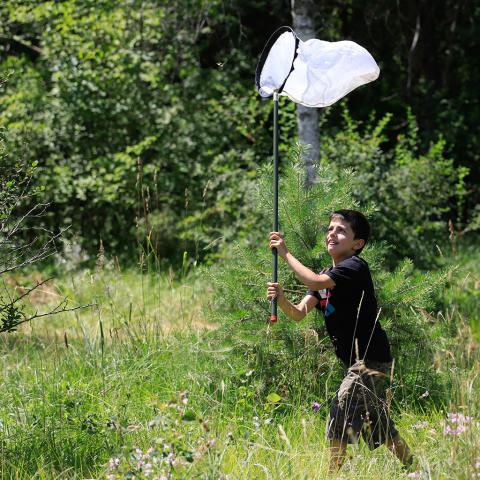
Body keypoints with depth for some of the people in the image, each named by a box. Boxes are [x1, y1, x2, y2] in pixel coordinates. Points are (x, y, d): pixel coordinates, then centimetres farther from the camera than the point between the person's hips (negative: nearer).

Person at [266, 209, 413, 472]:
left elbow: (315, 282, -30)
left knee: (340, 416, -13)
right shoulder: (328, 275, 14)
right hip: (358, 362, 10)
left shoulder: (355, 266, -13)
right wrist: (281, 299, -18)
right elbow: (299, 313, 3)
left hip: (370, 359, -10)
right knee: (381, 428, 16)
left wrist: (285, 253, -22)